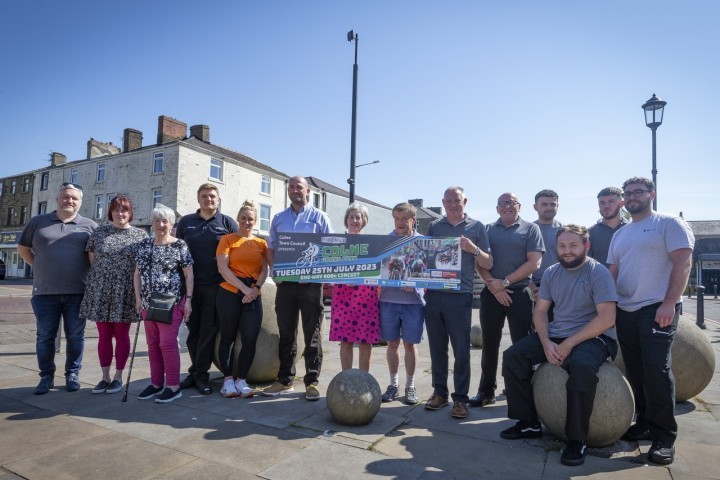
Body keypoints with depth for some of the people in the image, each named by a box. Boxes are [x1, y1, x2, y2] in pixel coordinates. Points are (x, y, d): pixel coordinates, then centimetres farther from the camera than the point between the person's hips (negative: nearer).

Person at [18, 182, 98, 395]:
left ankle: (72, 374, 19)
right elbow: (23, 248, 17)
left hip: (77, 292, -1)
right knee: (45, 336, 9)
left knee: (76, 336, 6)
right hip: (45, 292, 1)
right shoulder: (38, 222, 7)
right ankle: (46, 376, 21)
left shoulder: (90, 226, 3)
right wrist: (39, 267, 8)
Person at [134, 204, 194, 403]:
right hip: (148, 303, 6)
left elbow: (189, 275, -4)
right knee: (153, 344, 10)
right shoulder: (144, 246, 12)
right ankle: (156, 383, 21)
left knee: (167, 342, -7)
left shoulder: (180, 246, -4)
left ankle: (173, 386, 2)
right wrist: (138, 297, 7)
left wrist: (188, 299, -9)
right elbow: (137, 273, 15)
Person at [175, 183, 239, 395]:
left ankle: (200, 374, 11)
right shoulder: (185, 222, 10)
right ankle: (196, 371, 21)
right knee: (193, 329, 9)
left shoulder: (228, 223, 3)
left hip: (216, 286, -2)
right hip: (190, 285, 3)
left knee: (208, 331, 2)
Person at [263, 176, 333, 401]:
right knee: (286, 333, 10)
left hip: (311, 283, -3)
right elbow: (271, 249, 15)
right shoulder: (279, 218, 15)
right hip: (285, 282, 4)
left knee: (312, 334, 2)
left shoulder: (319, 217, 4)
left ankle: (312, 381, 12)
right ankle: (285, 380, 21)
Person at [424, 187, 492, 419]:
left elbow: (488, 264, 3)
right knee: (437, 348, 11)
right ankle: (439, 392, 23)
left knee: (461, 350, 2)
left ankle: (460, 398, 13)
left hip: (460, 296, -3)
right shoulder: (434, 226, 11)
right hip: (433, 294, 3)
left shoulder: (476, 227, 5)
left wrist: (473, 249, -14)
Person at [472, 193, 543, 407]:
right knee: (489, 343, 8)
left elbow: (534, 263, -6)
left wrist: (505, 282, -11)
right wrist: (492, 284, -11)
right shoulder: (488, 230, 11)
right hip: (491, 293, 3)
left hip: (519, 293, -2)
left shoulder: (530, 229, 4)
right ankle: (486, 391, 18)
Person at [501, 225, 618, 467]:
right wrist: (546, 343, -11)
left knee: (581, 366, -37)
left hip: (593, 337, -6)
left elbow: (607, 318, -20)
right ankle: (529, 423, 3)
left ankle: (577, 439, -18)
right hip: (556, 335, 6)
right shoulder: (551, 272, 6)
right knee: (513, 355, -9)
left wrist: (569, 344, -22)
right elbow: (540, 311, 6)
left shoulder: (599, 273, -11)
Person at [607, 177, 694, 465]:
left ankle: (664, 436, 2)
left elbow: (683, 263, -10)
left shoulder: (669, 224, -1)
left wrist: (669, 303, -19)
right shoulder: (619, 235, 17)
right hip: (625, 312, 6)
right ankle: (645, 423, 23)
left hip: (658, 310, -6)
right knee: (636, 372, 10)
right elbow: (612, 272, 18)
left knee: (656, 370, -10)